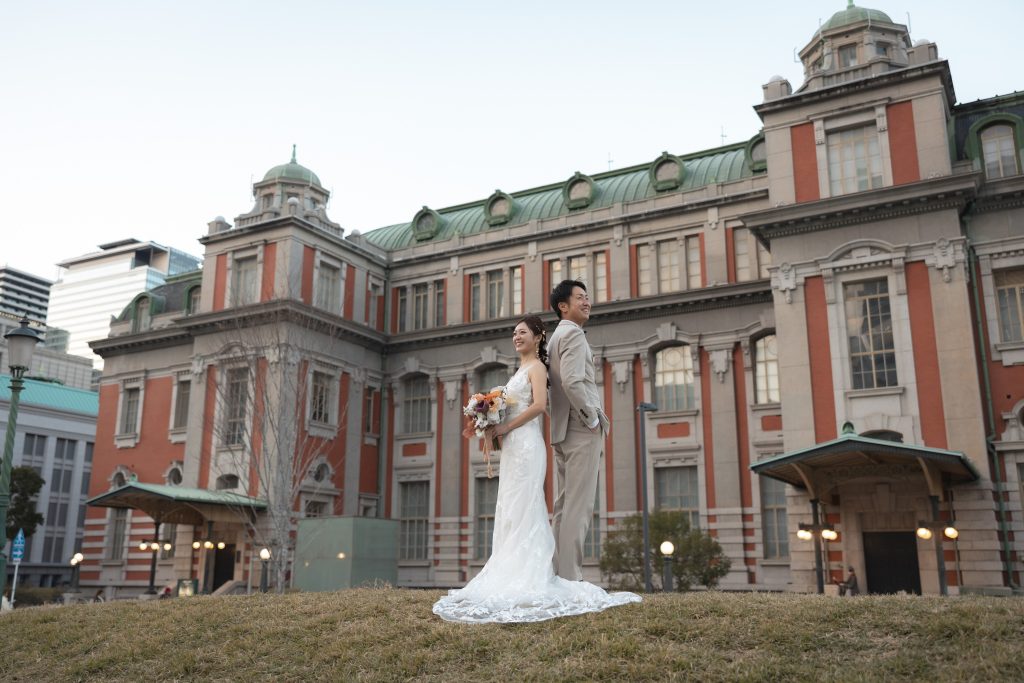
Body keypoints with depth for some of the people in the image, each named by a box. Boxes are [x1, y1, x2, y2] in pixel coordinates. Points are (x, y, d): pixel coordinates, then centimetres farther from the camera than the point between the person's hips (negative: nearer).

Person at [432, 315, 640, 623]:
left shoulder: (536, 366, -4)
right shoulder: (520, 370, 23)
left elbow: (539, 405, -19)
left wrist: (504, 427, -16)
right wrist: (494, 427, 7)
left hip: (526, 445, -9)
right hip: (512, 447, 9)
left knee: (523, 511, -10)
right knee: (511, 513, 7)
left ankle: (528, 580, -9)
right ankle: (514, 577, 9)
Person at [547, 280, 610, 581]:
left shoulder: (556, 337, 21)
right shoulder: (573, 334, -9)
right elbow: (573, 382, -23)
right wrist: (593, 419, -13)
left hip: (563, 432, 10)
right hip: (582, 431, -10)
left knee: (563, 507, 9)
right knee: (579, 508, -9)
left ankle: (557, 575, 12)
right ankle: (569, 579, -9)